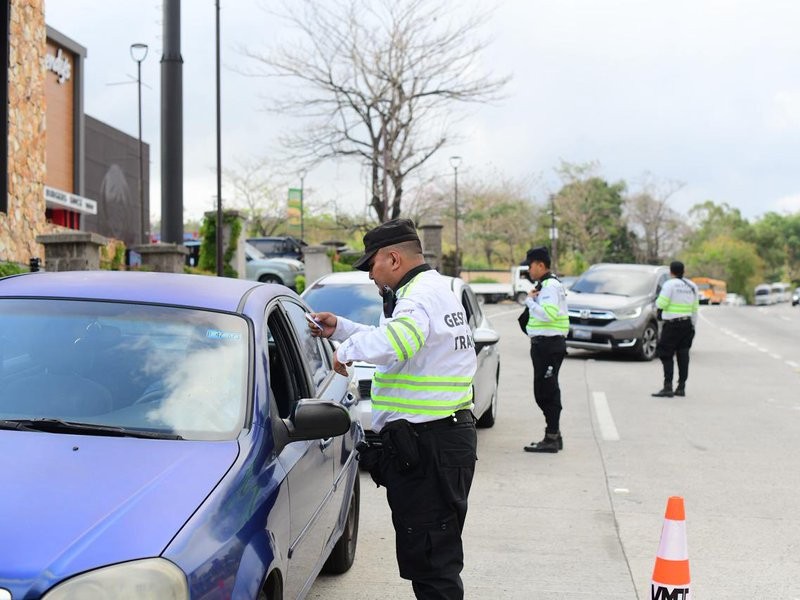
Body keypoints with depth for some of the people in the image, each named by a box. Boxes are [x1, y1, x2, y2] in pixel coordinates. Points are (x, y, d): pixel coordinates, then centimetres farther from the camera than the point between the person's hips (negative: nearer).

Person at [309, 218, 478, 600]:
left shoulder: (423, 293, -15)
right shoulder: (432, 289, 20)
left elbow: (393, 342, -35)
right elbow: (395, 341, 34)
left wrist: (348, 350, -17)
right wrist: (339, 329, 28)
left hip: (427, 446, -11)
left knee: (428, 558, -8)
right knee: (434, 555, 19)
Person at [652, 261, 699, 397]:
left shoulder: (670, 284, -9)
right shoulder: (692, 286, 11)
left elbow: (661, 304, -14)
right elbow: (695, 309, 11)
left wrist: (657, 301, 8)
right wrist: (693, 325, 16)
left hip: (672, 325, -6)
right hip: (687, 324, 6)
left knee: (666, 355, -4)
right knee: (683, 355, 9)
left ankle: (667, 387, -12)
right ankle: (681, 387, 10)